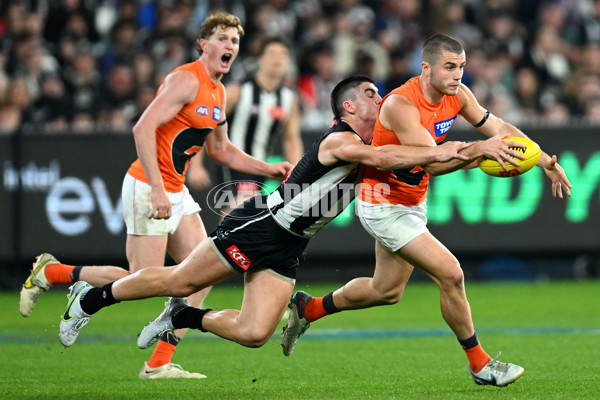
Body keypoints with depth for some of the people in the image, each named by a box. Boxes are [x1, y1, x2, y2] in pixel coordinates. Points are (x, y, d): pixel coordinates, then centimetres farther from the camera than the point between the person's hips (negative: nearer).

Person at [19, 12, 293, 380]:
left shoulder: (218, 92, 13)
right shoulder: (186, 80, -16)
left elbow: (220, 149, 26)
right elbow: (143, 129, -25)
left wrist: (267, 169, 14)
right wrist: (158, 190, -28)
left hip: (175, 191, 9)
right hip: (148, 188, -9)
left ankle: (159, 363, 1)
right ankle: (51, 273, 9)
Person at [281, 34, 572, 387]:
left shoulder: (457, 96, -5)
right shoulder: (401, 105, -29)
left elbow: (499, 128, 4)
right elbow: (434, 163, -35)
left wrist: (544, 161, -3)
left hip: (412, 204, 9)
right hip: (383, 206, -9)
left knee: (386, 291, 21)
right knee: (451, 274, -15)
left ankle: (308, 308, 41)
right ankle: (480, 364, -1)